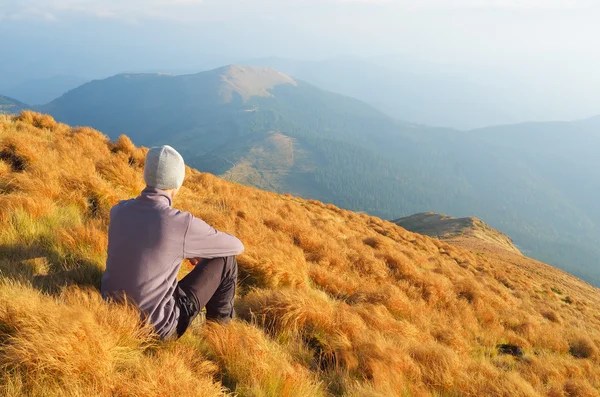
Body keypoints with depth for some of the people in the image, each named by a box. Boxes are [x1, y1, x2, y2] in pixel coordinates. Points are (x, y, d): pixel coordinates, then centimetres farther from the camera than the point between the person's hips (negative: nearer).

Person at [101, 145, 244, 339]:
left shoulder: (119, 210, -5)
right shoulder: (182, 223, -23)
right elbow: (236, 246, -5)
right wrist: (203, 249, 16)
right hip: (158, 329, -6)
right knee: (225, 260, 4)